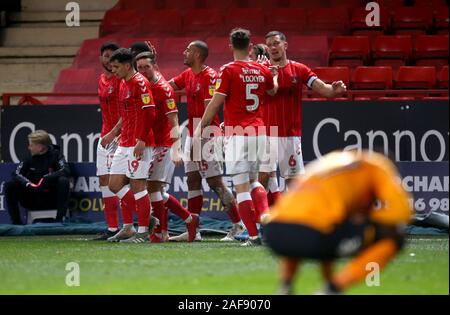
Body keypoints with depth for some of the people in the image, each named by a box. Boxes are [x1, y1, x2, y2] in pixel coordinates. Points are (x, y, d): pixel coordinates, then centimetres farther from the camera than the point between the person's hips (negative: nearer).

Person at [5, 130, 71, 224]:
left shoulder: (55, 155, -4)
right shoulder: (30, 158, 3)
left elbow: (66, 171, -21)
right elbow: (17, 174, -7)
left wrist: (46, 178, -34)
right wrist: (29, 185, -27)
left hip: (52, 199, -3)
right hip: (32, 201, 3)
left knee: (63, 181, -30)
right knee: (10, 185, -16)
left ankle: (59, 219, -31)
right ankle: (16, 220, -15)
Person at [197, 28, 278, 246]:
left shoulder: (229, 71, -7)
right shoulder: (263, 71, 7)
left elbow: (215, 103, -7)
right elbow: (273, 91, 29)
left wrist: (201, 127, 5)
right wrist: (275, 75, 48)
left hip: (236, 134, -5)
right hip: (259, 132, 5)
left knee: (241, 186, -2)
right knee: (255, 181, 21)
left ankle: (253, 235, -6)